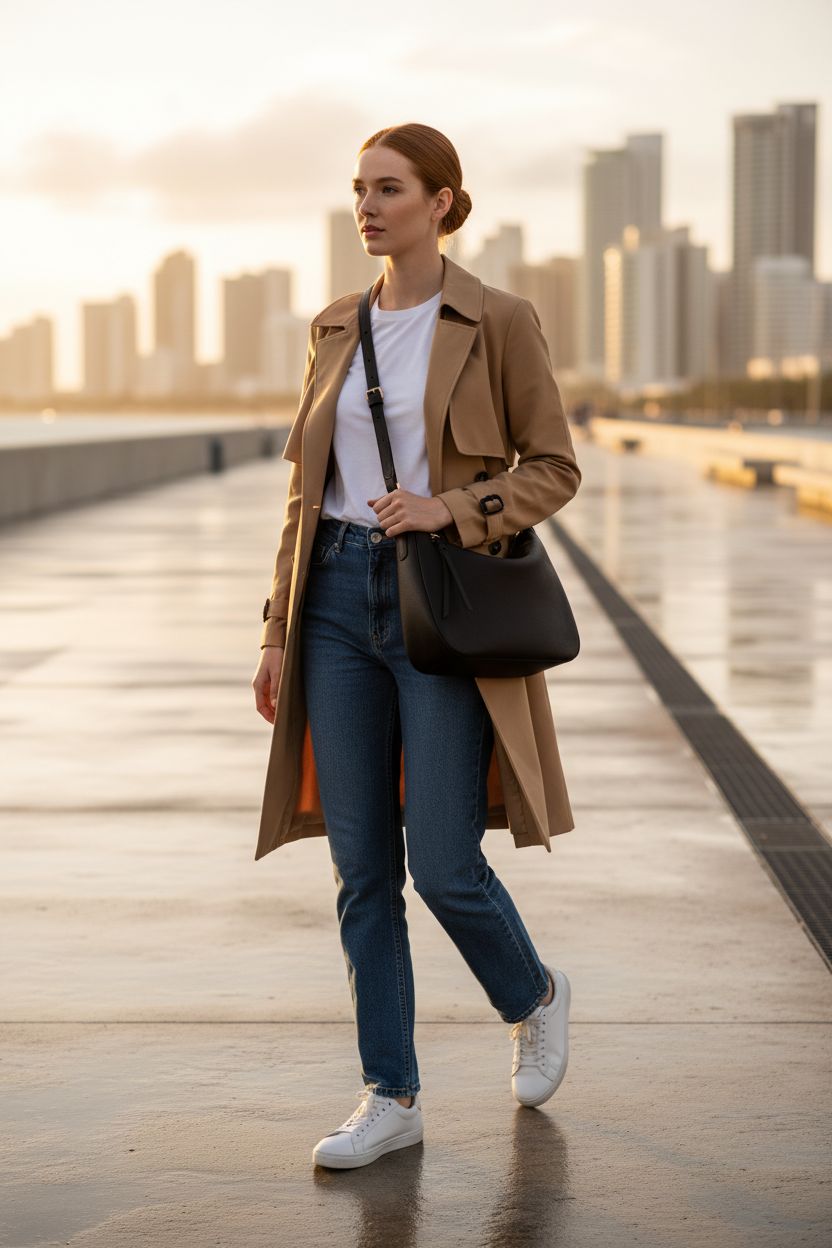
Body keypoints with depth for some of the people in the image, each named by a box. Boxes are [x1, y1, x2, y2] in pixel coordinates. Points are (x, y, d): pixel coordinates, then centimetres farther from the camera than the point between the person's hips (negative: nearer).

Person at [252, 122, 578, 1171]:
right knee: (361, 865, 3)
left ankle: (532, 998, 27)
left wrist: (451, 508, -20)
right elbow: (310, 485, 13)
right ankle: (391, 1096, 13)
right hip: (344, 600, 5)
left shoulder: (498, 321, -4)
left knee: (443, 866, -5)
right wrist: (281, 630, 8)